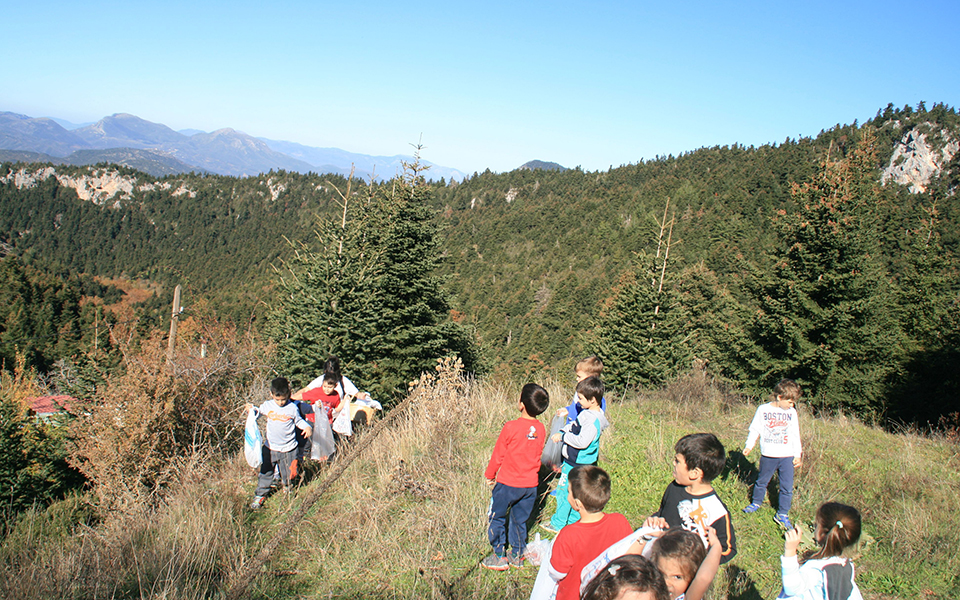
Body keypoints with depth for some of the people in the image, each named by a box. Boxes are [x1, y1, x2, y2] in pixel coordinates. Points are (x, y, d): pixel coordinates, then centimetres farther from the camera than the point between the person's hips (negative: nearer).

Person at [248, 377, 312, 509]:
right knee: (265, 472, 9)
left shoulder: (292, 408, -8)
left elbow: (299, 421, 4)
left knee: (288, 472, 11)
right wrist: (251, 409, -8)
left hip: (288, 448, -1)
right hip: (270, 447, 1)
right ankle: (259, 495, 23)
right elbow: (258, 414, 12)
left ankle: (287, 488, 40)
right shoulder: (267, 406, -4)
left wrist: (307, 427, -14)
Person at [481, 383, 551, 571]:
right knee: (520, 520, 20)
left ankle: (499, 557, 17)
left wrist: (489, 475, 5)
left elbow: (498, 454, -10)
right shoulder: (540, 429, -5)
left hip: (508, 484, -5)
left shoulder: (511, 427, -20)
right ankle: (517, 555, 28)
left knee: (497, 518, 13)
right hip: (530, 484, 5)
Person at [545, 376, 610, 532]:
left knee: (564, 491, 2)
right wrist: (563, 431, 2)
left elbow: (582, 441, -32)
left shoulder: (593, 420, -28)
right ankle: (574, 520, 35)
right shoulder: (588, 413, 4)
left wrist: (563, 436, -22)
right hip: (576, 461, 10)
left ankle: (558, 524, 15)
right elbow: (576, 426, 18)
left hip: (576, 464, -10)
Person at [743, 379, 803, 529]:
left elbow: (795, 435, 10)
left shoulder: (792, 413, 3)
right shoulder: (763, 409, -4)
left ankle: (782, 514, 18)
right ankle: (756, 503, 37)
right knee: (762, 481, 14)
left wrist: (798, 454, 9)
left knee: (787, 487, 4)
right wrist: (749, 446, -8)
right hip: (768, 455, -1)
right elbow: (755, 430, 0)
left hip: (787, 456, 2)